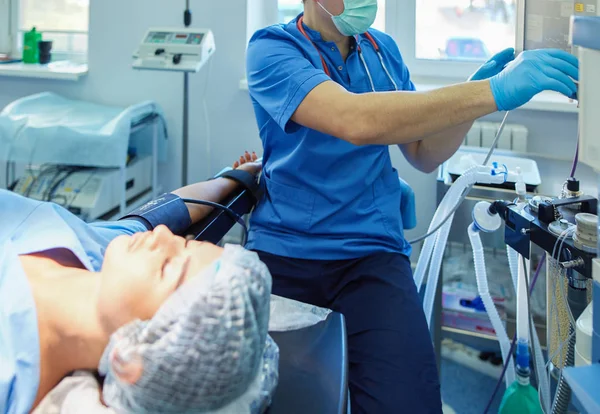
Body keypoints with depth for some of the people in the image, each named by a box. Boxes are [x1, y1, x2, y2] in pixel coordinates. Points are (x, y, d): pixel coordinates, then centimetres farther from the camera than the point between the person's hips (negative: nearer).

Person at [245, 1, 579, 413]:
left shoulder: (383, 50, 10)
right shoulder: (272, 49, -8)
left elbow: (425, 154, 14)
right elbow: (354, 121, -27)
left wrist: (474, 96, -5)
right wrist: (493, 92, -29)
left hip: (373, 255, 3)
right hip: (283, 253, -3)